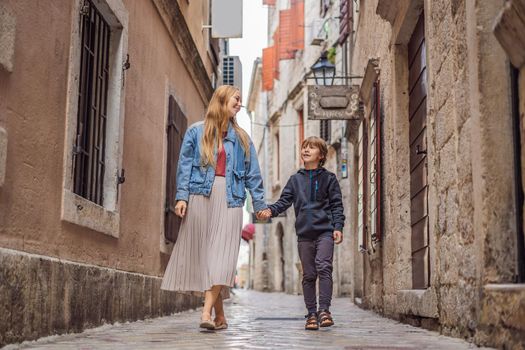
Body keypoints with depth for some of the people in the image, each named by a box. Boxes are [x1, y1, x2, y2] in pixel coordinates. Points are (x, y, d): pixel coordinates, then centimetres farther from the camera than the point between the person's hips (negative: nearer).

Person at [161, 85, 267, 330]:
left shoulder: (241, 138, 17)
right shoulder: (196, 131, 10)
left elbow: (252, 174, 16)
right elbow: (185, 165, 6)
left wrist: (259, 204, 11)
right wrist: (182, 196, -5)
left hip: (229, 199, 1)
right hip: (200, 196, -1)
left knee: (221, 256, -12)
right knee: (204, 254, -1)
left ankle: (207, 312, -17)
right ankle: (220, 316, 9)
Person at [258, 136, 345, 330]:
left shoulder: (328, 178, 8)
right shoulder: (295, 179, 15)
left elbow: (337, 205, 5)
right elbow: (284, 201, 7)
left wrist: (338, 227, -7)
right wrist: (270, 210, -12)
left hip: (325, 231, -3)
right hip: (304, 234, 3)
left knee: (324, 267, -19)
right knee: (308, 275, 5)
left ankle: (324, 310, -15)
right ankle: (312, 314, 11)